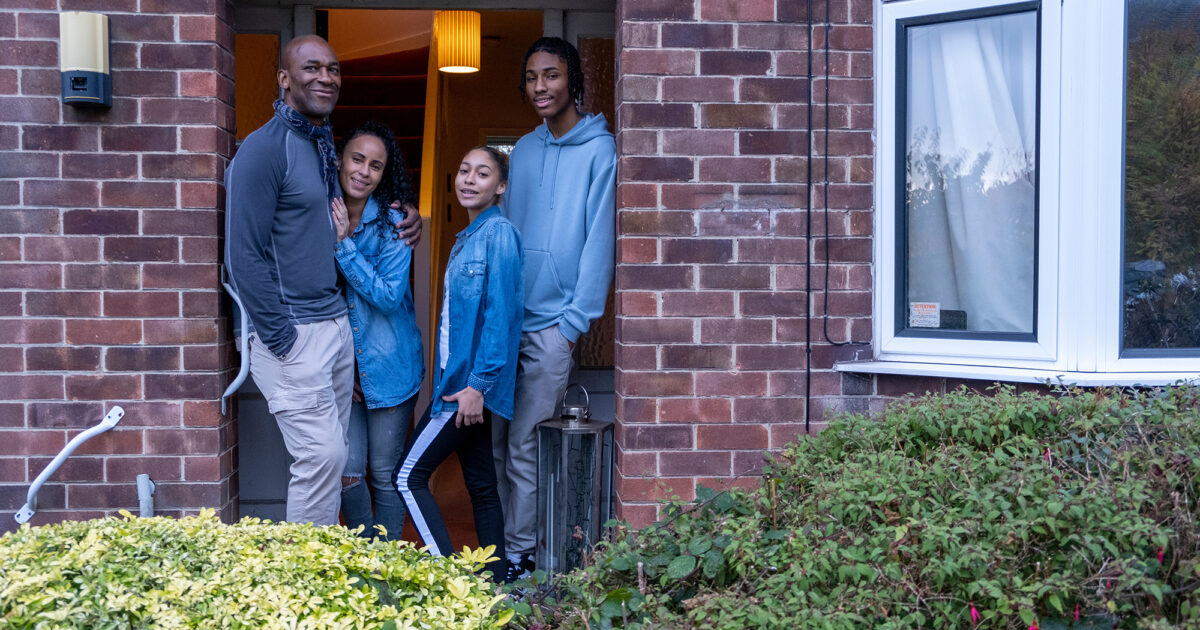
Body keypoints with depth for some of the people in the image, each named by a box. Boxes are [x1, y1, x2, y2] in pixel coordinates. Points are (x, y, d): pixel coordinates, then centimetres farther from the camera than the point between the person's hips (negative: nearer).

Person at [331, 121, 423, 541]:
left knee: (386, 474, 6)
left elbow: (389, 296, -17)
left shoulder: (392, 223, -7)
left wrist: (343, 245, -20)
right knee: (347, 472, -1)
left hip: (388, 365, -2)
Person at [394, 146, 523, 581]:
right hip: (462, 382, 9)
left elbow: (501, 314, -18)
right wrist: (471, 385, 16)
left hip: (474, 383, -9)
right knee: (481, 485, 10)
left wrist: (477, 384, -21)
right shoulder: (467, 238, 17)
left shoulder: (498, 233, -12)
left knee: (409, 476, -7)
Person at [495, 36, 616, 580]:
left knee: (524, 446, -3)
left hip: (551, 324, -6)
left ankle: (519, 555, 8)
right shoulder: (523, 150, 13)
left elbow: (599, 240, -9)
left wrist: (575, 320, -13)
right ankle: (496, 546, 20)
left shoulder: (599, 151, -5)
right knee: (496, 442, 9)